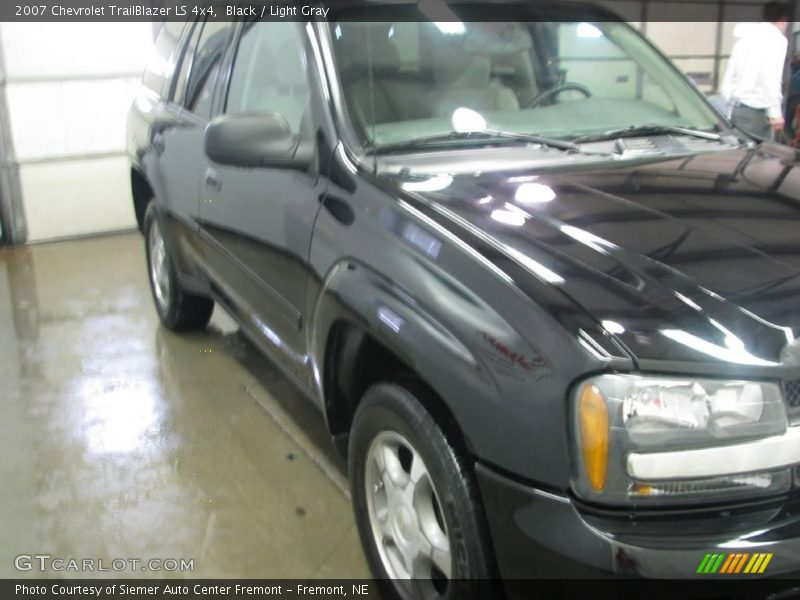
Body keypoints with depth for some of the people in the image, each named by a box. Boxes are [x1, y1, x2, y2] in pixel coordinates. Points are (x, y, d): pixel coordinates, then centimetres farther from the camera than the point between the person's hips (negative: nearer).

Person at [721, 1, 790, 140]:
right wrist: (775, 113, -18)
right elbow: (771, 77, -16)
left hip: (736, 108, 8)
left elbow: (729, 75, 20)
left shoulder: (745, 36, 19)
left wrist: (728, 107, 24)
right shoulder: (776, 38, -4)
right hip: (756, 111, -8)